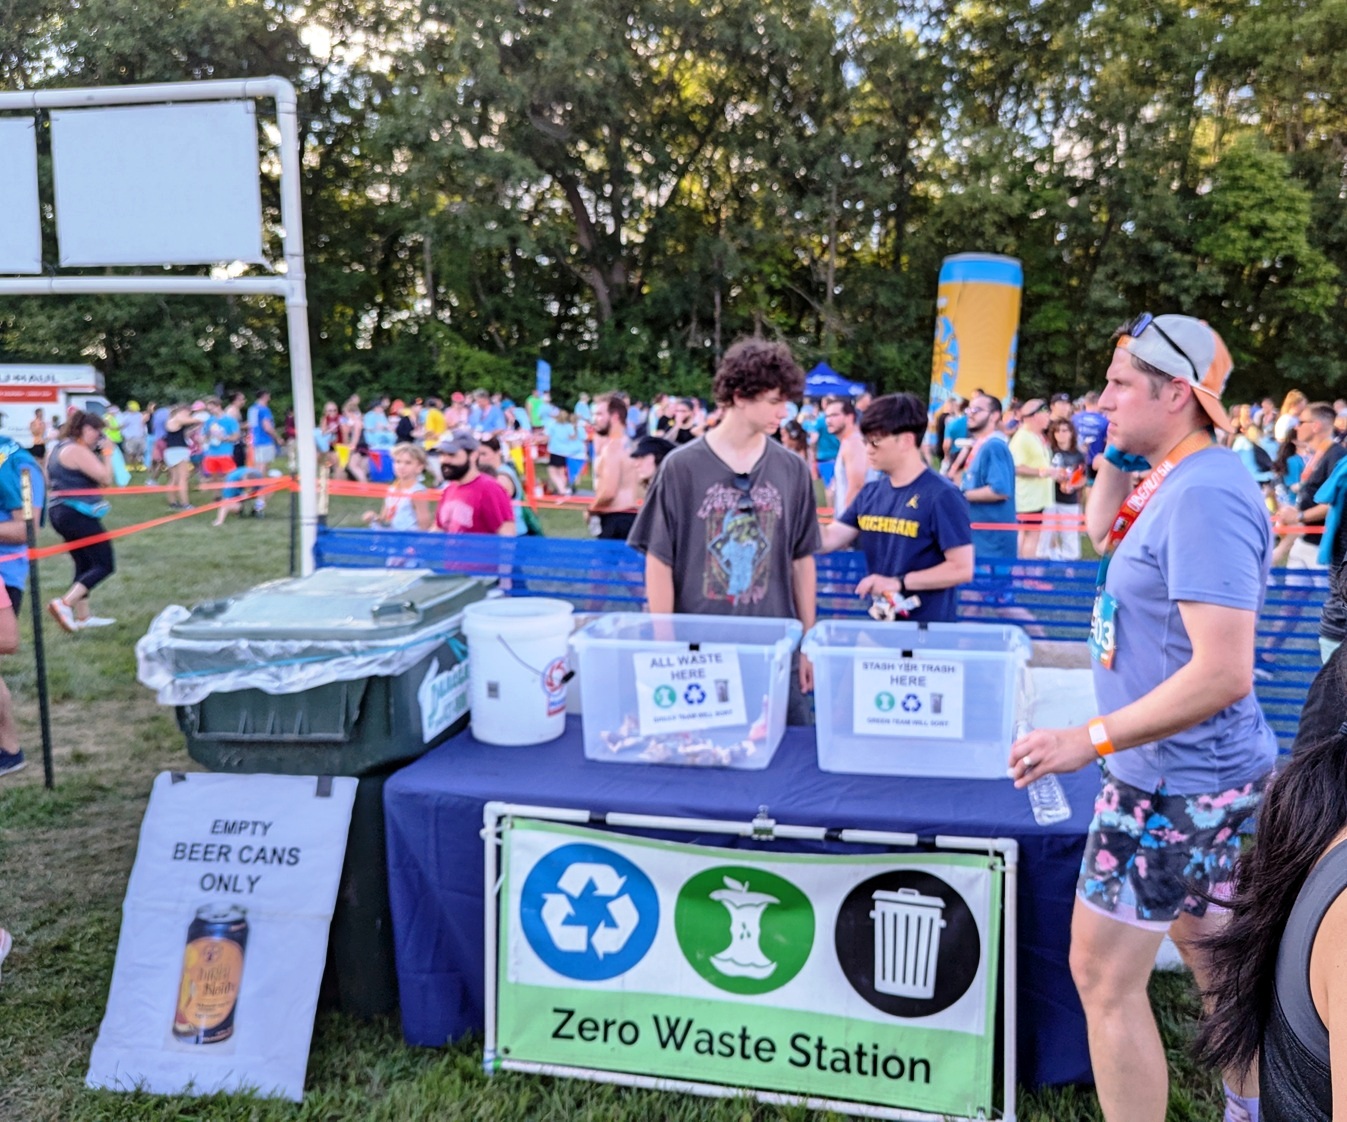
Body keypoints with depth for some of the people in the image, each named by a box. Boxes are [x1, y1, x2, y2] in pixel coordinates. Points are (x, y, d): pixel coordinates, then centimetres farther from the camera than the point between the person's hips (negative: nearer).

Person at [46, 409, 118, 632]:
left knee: (84, 564, 17)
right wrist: (107, 453, -4)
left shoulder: (56, 448, 15)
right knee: (104, 565, -7)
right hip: (77, 514, -10)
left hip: (59, 512, 10)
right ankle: (64, 604, -17)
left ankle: (82, 616, 20)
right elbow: (106, 479, -19)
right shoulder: (78, 451, -15)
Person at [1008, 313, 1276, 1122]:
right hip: (1200, 773, 10)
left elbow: (1223, 673, -30)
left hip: (1175, 782, -10)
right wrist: (1117, 460, 7)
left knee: (1105, 976, 0)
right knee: (1207, 947, 26)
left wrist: (1090, 741, -28)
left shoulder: (1205, 494, -25)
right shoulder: (1181, 480, 5)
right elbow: (1105, 536, 23)